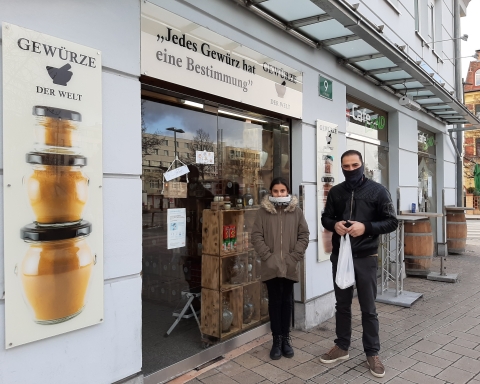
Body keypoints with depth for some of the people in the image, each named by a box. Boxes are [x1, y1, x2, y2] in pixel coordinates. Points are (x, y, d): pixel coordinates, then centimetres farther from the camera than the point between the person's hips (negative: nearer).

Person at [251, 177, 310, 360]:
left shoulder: (296, 211, 2)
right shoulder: (263, 211, -1)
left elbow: (304, 235, 1)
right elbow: (256, 236, -4)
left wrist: (294, 257, -8)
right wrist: (268, 257, -11)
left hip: (290, 266, 1)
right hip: (271, 266, -1)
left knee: (287, 302, 11)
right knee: (274, 302, 7)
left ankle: (286, 338, 24)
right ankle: (277, 339, 19)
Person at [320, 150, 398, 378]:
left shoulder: (377, 191, -5)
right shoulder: (335, 192, 5)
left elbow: (392, 222, -5)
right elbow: (325, 218, 12)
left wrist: (366, 227, -21)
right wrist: (334, 225, -11)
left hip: (366, 257, -3)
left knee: (368, 308, 8)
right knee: (342, 305, 15)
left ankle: (372, 353, 25)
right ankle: (342, 347, 31)